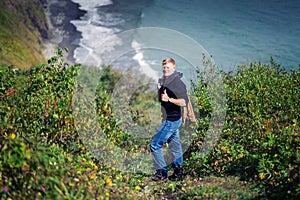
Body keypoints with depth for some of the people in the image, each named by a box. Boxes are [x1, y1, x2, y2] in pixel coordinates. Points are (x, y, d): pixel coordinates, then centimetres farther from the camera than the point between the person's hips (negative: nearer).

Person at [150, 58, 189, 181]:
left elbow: (184, 102, -23)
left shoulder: (177, 83, -16)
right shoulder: (164, 81, 11)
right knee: (174, 146, 15)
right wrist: (159, 90, 4)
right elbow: (161, 100, 20)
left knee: (155, 145, -8)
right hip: (169, 119, 9)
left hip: (172, 120, -9)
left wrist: (169, 99, -31)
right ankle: (177, 171, 23)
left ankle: (162, 172, 1)